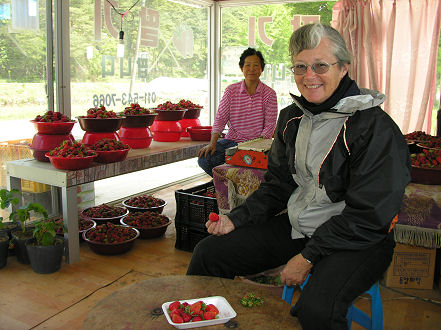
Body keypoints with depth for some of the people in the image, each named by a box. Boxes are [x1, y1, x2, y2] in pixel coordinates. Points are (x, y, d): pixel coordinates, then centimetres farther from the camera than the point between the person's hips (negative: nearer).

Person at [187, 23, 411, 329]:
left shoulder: (376, 128, -17)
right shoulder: (292, 118, 5)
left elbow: (368, 216, -18)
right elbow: (277, 186, 11)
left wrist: (308, 257, -19)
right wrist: (236, 219, -3)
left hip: (356, 239, -6)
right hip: (295, 228, 7)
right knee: (208, 252, 2)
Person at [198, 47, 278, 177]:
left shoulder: (269, 94, 1)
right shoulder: (231, 90, 5)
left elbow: (269, 125, -2)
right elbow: (220, 118, 0)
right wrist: (212, 143, -13)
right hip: (231, 141, 2)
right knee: (204, 158, -21)